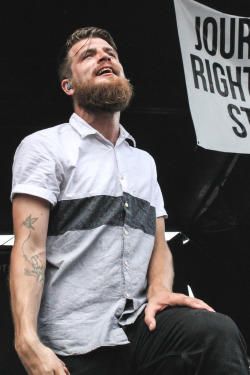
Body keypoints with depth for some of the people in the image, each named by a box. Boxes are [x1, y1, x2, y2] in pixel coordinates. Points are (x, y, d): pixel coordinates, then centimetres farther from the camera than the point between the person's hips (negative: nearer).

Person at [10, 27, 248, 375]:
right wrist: (28, 342, -21)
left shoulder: (144, 161, 21)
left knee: (218, 331, -24)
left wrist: (159, 291, -6)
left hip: (141, 324, 4)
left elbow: (159, 244, 17)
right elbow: (29, 246, -9)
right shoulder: (44, 146, 1)